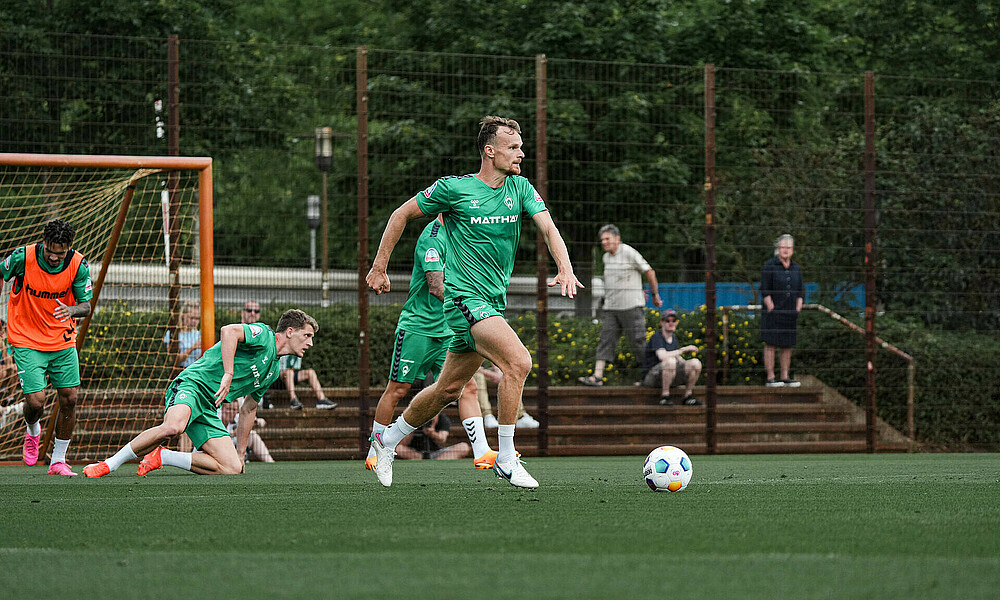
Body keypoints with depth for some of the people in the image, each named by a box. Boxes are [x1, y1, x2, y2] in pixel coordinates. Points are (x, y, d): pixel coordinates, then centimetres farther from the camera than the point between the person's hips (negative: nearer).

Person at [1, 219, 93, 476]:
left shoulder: (78, 264, -12)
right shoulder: (22, 257, -19)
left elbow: (86, 305, -7)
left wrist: (72, 310, -31)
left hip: (63, 341, 3)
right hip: (27, 342, -3)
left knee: (69, 399, -2)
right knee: (35, 402, -12)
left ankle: (58, 460, 15)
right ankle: (32, 431, 26)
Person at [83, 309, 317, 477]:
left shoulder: (273, 371, 24)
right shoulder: (262, 335, -2)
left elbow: (248, 409, 33)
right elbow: (229, 331, -23)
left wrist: (240, 453, 31)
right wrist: (228, 374, -28)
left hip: (209, 410, 8)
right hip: (191, 385, -8)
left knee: (232, 469, -12)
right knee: (172, 427, -40)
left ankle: (162, 457, -3)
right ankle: (108, 464, -24)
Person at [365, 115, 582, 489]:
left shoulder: (520, 188, 6)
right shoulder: (454, 189, -7)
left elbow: (547, 227, -6)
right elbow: (402, 214, 4)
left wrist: (565, 269, -25)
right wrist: (379, 267, 5)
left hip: (495, 301, 6)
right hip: (465, 296, -6)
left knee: (449, 389, 14)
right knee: (518, 362, -24)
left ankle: (388, 440, 34)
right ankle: (506, 460, -18)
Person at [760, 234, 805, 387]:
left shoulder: (796, 268, 12)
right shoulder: (769, 266, -4)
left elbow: (801, 292, 15)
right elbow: (765, 291, -8)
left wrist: (797, 310, 4)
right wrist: (771, 309, -14)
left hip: (790, 313, 5)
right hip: (773, 313, -5)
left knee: (788, 346, 7)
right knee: (770, 344, -5)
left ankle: (785, 377, 13)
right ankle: (770, 377, -4)